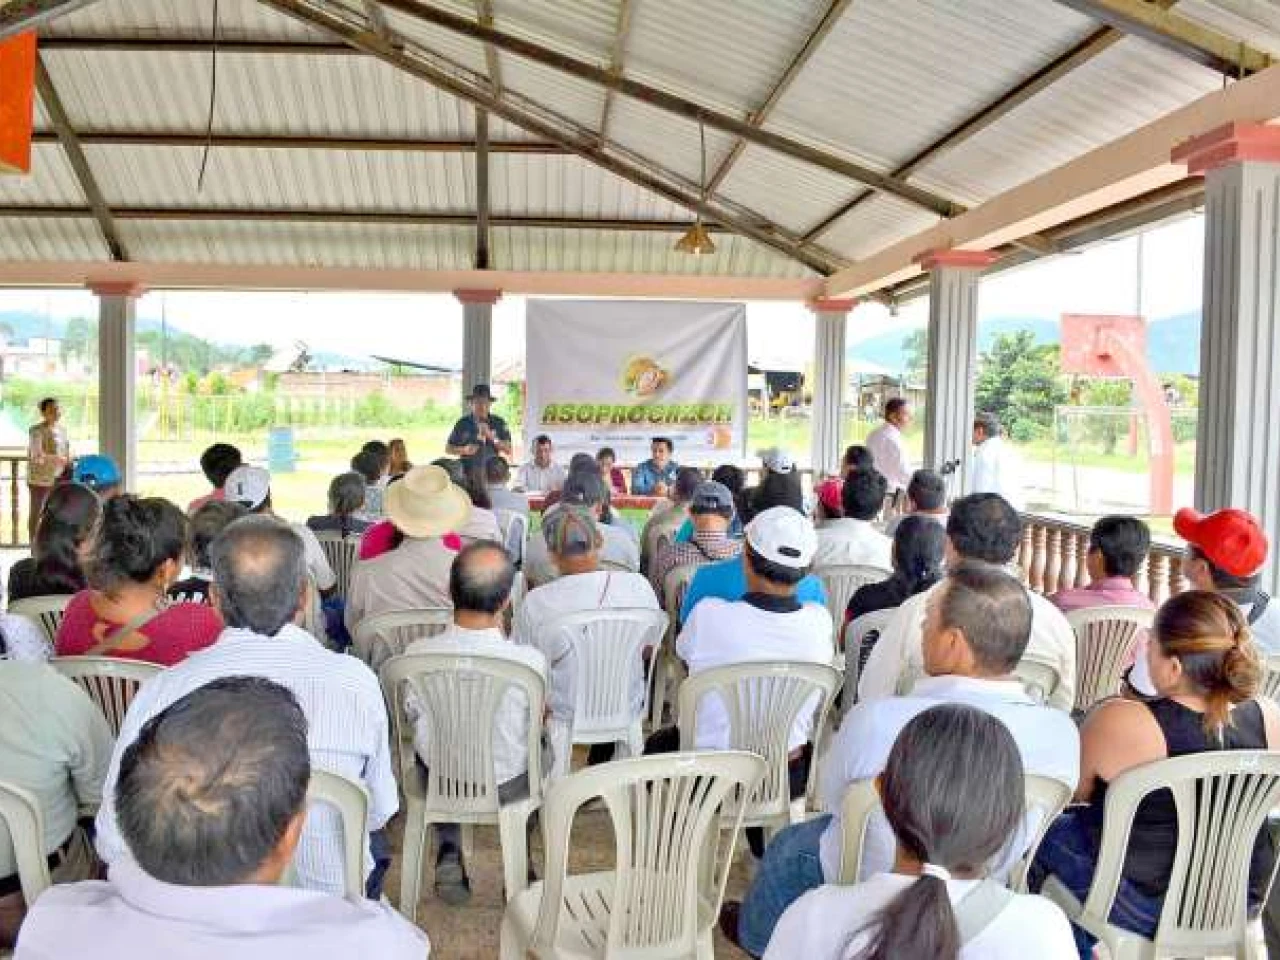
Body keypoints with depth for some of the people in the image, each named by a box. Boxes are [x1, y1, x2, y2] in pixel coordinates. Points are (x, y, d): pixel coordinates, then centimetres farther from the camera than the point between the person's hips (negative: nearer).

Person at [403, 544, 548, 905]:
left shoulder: (417, 653, -25)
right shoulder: (530, 660, -30)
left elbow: (413, 716, -5)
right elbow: (533, 728, -9)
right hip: (506, 787, -1)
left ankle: (448, 853, 28)